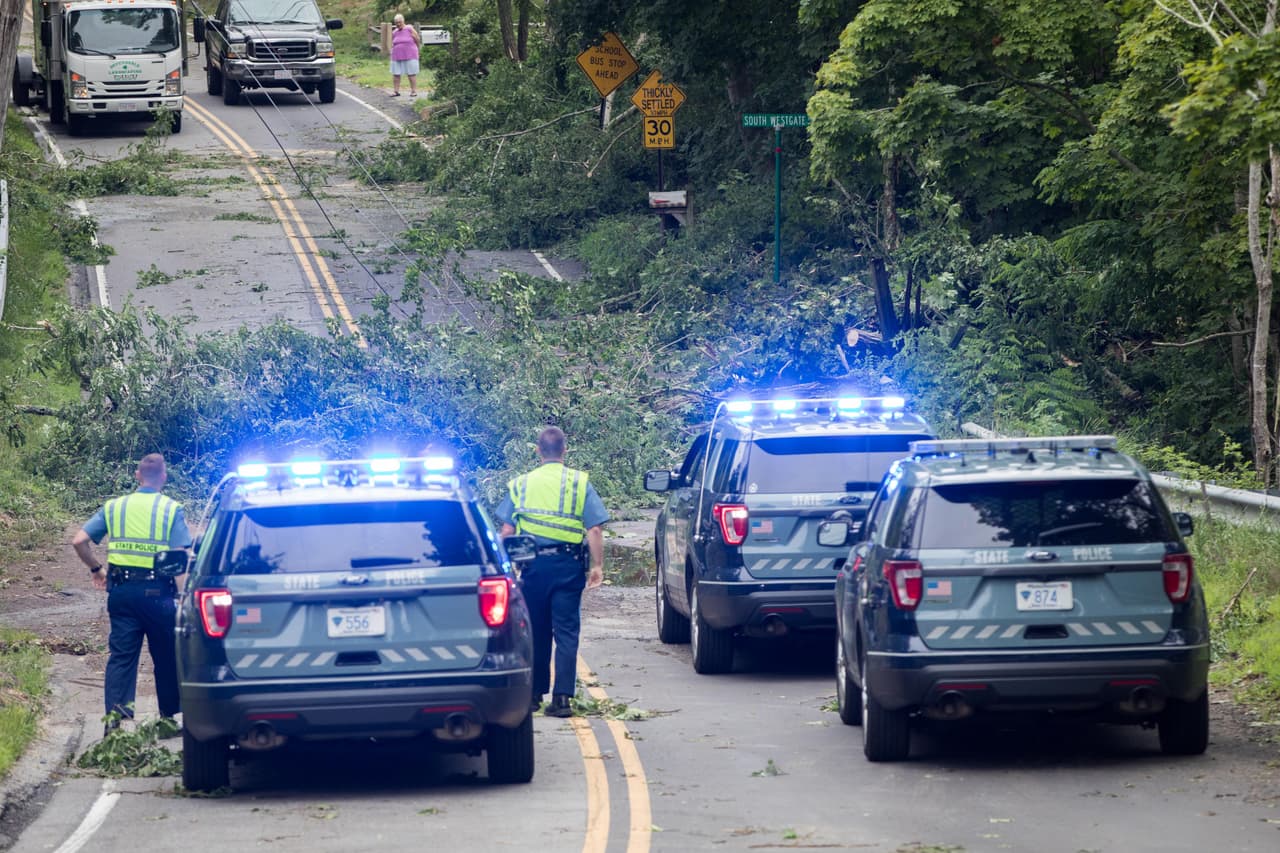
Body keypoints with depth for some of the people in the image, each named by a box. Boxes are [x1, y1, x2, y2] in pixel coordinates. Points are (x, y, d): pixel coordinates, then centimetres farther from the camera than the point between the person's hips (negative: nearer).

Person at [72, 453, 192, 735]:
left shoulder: (114, 507, 7)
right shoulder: (171, 509, -2)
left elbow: (79, 541, 2)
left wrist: (96, 569, 15)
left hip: (121, 589, 3)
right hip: (157, 590, -3)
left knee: (121, 655, 3)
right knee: (166, 656, 11)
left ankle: (115, 714, -11)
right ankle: (168, 716, 19)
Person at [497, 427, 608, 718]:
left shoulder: (521, 484, 6)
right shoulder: (580, 484, 1)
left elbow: (507, 531, 4)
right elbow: (594, 530, -5)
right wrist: (597, 566, 0)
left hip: (533, 564, 2)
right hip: (568, 564, -2)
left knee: (535, 631, 12)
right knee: (566, 632, 0)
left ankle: (534, 694, 16)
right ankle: (562, 697, -8)